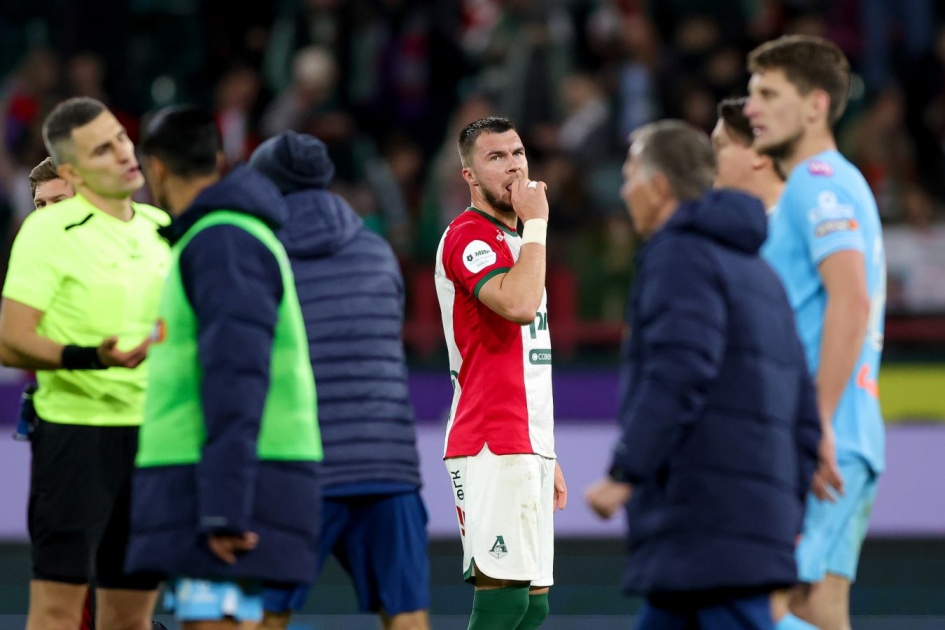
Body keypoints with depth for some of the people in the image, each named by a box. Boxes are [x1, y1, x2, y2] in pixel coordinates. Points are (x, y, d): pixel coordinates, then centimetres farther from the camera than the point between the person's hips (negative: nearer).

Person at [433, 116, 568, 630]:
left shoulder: (514, 241, 22)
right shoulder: (468, 235, -8)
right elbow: (519, 304, -27)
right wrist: (536, 223, -15)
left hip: (525, 448, 9)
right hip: (493, 446, -9)